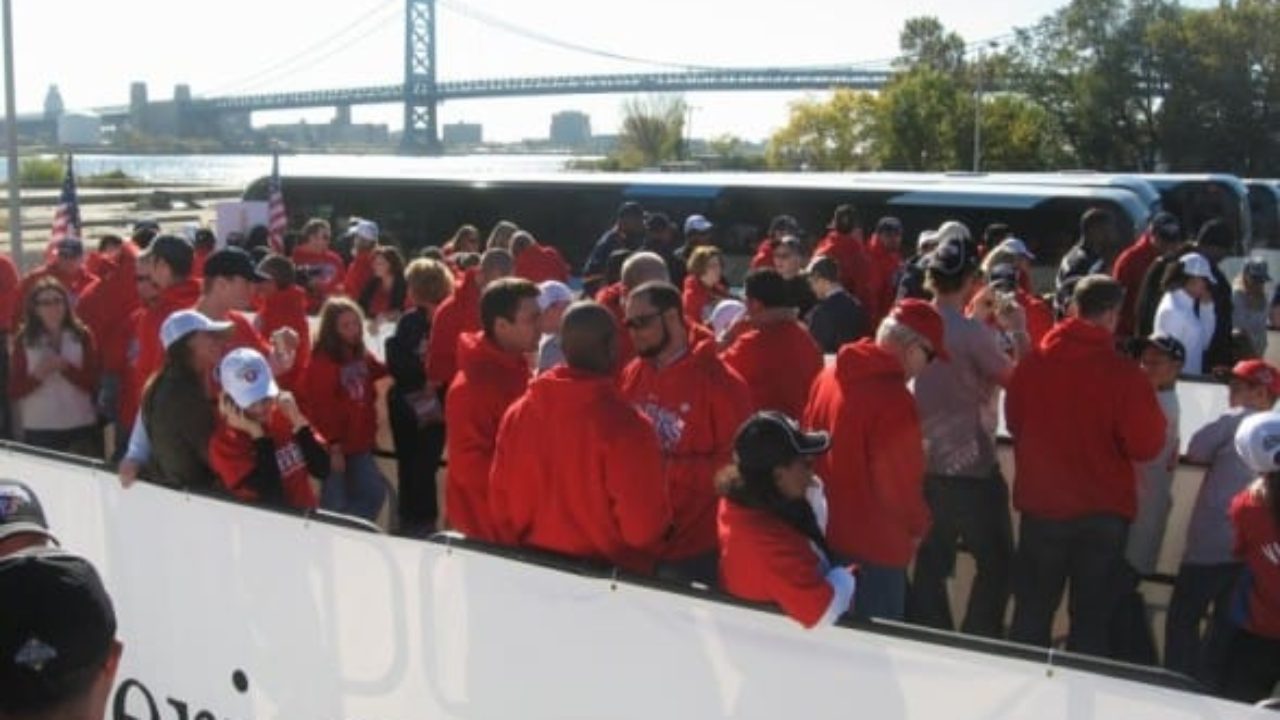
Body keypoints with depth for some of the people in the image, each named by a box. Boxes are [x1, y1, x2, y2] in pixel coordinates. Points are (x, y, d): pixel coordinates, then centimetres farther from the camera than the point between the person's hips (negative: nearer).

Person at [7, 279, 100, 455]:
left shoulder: (82, 336, 1)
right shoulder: (24, 341, 1)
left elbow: (93, 383, -3)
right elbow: (14, 391, 0)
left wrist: (66, 367, -17)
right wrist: (37, 375, -16)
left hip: (81, 428, 0)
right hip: (38, 430, 0)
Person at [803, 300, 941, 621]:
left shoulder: (830, 374, 1)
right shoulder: (893, 399, -24)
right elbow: (898, 482, -21)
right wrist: (918, 525, -2)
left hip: (825, 532, 8)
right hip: (873, 546, -8)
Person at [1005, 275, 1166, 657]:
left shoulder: (1033, 363, -7)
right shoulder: (1124, 374, -18)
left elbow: (1014, 423, 8)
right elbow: (1146, 446, -12)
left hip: (1040, 504, 3)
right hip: (1103, 512, -3)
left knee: (1032, 612, 16)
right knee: (1091, 618, 11)